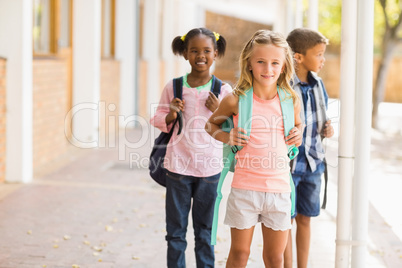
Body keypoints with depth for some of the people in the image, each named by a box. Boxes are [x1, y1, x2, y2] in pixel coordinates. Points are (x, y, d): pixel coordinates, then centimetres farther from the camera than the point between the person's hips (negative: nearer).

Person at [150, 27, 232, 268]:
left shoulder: (223, 90, -2)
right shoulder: (174, 87, -1)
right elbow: (159, 121, 8)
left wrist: (218, 112, -13)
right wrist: (171, 115, -13)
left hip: (209, 167, 0)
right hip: (178, 166, 0)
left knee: (205, 230, 12)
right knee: (176, 230, 10)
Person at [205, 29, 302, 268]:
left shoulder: (290, 101, 1)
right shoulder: (236, 100, -6)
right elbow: (211, 124, 11)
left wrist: (298, 135, 1)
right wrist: (226, 137, -8)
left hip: (279, 188, 2)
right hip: (245, 187, -2)